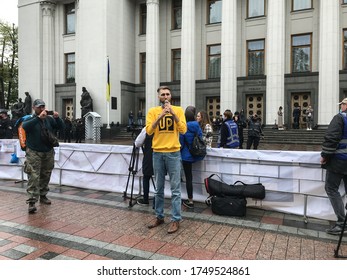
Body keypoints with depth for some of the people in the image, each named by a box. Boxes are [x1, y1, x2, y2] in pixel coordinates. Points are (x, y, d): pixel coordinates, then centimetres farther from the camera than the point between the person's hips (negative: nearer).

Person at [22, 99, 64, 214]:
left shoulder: (49, 119, 6)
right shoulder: (30, 119, -4)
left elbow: (61, 126, 1)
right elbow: (25, 126, -25)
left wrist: (57, 118, -18)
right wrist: (39, 117, -34)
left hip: (48, 153, 4)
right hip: (34, 153, -4)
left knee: (45, 176, 14)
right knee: (33, 177, -9)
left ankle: (43, 196, 30)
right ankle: (32, 202, -8)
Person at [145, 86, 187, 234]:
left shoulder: (178, 110, 3)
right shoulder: (153, 111, 5)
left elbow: (183, 130, -7)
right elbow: (148, 131, -6)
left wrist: (173, 114, -14)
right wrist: (160, 116, -15)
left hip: (173, 153, -1)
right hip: (157, 153, 2)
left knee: (175, 189, 0)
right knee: (159, 188, 11)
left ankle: (176, 220, 10)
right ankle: (159, 217, 25)